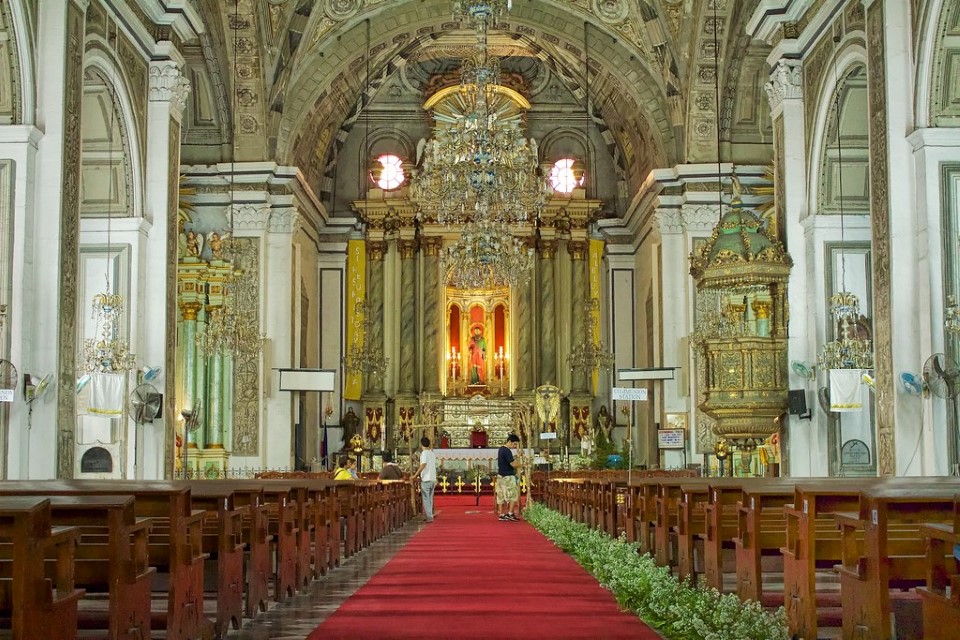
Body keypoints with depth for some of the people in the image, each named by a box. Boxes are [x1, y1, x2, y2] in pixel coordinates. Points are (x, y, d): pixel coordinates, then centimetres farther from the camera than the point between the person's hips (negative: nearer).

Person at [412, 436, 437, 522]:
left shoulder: (424, 453, -11)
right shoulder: (432, 453, 13)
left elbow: (423, 465, -24)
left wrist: (415, 475, -23)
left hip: (426, 479, -7)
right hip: (433, 479, 7)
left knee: (426, 499, -3)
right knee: (430, 498, 14)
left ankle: (429, 517, -7)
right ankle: (429, 515, 16)